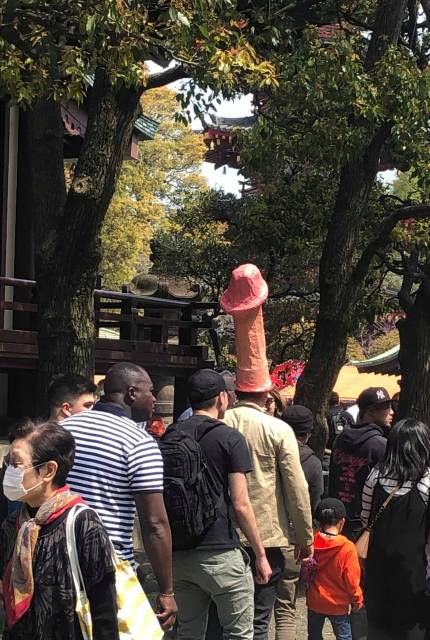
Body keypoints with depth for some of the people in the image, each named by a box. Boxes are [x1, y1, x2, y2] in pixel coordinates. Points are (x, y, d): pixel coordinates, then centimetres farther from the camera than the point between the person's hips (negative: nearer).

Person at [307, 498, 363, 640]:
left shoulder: (311, 543, -10)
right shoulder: (347, 547, -19)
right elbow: (351, 579, -14)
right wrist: (357, 600, 1)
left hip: (314, 602, 3)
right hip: (337, 605, -3)